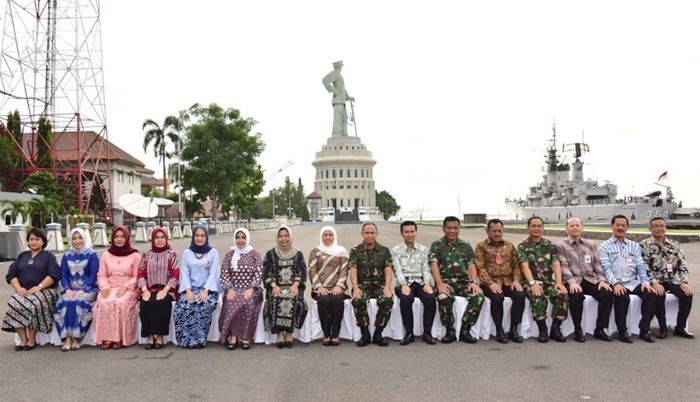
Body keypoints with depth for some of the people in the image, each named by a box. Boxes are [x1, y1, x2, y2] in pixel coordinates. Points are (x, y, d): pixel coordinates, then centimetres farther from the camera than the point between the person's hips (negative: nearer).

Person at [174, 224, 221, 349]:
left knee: (205, 305, -34)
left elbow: (213, 273, -2)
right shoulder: (187, 253, 12)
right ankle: (188, 339, -25)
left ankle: (199, 339, -26)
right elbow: (184, 273, 3)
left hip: (208, 289, -2)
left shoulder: (213, 252, 7)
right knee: (184, 305, -31)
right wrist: (188, 290, -14)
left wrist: (206, 290, -17)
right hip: (191, 288, 2)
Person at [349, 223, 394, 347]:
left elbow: (388, 270, 0)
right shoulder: (355, 251, 9)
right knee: (357, 301, -34)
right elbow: (353, 270, -3)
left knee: (387, 300, -32)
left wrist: (387, 287, -18)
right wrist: (355, 288, -20)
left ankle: (378, 334, -13)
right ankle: (365, 334, -14)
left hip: (380, 284, 1)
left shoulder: (384, 251, 11)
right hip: (363, 285, 0)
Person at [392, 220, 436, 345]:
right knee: (406, 299, -35)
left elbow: (426, 269, 7)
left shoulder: (423, 249, 14)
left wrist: (427, 283, -13)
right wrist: (404, 285, -22)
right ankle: (409, 333, -20)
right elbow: (397, 270, -5)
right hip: (404, 283, -2)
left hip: (420, 282, 2)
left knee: (430, 298, -30)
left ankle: (427, 332, -16)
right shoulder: (396, 250, 7)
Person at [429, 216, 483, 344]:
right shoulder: (437, 245, 10)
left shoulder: (466, 246, 18)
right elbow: (434, 265, -3)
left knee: (479, 295, -28)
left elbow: (471, 265, 7)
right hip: (446, 281, -2)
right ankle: (450, 330, -15)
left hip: (464, 281, 3)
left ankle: (465, 330, -15)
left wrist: (474, 282, -12)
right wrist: (440, 283, -19)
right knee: (443, 297, -36)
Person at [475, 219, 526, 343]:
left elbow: (516, 265, 14)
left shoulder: (509, 245, 18)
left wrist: (516, 280, -5)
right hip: (491, 282, -3)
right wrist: (490, 283, -18)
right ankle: (499, 330, -17)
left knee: (520, 295, -26)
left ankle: (513, 329, -14)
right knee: (497, 297, -34)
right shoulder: (481, 246, 6)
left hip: (508, 282, 3)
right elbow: (480, 267, -5)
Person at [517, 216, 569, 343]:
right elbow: (525, 266, -10)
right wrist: (533, 283, -26)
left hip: (549, 281, 3)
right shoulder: (523, 246, 4)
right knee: (538, 297, -35)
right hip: (532, 282, -3)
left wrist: (559, 282, -15)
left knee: (562, 296, -26)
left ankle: (555, 329, -10)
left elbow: (556, 264, 2)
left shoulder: (549, 245, 14)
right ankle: (542, 330, -18)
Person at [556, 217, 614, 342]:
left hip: (590, 279, 4)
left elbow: (597, 264, 12)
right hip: (573, 281, -4)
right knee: (576, 295, -36)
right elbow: (564, 266, -6)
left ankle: (600, 329, -10)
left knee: (607, 293, -23)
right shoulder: (561, 246, 5)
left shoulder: (591, 245, 19)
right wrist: (572, 282, -21)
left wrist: (602, 280, -5)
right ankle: (578, 330, -17)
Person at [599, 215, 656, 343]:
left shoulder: (634, 246, 21)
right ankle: (622, 331, -18)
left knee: (650, 294, -24)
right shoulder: (605, 247, 8)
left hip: (633, 282, 4)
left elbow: (640, 265, 11)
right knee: (622, 297, -35)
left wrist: (645, 281, -8)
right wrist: (615, 283, -22)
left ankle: (644, 330, -13)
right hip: (616, 283, -4)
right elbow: (606, 267, -5)